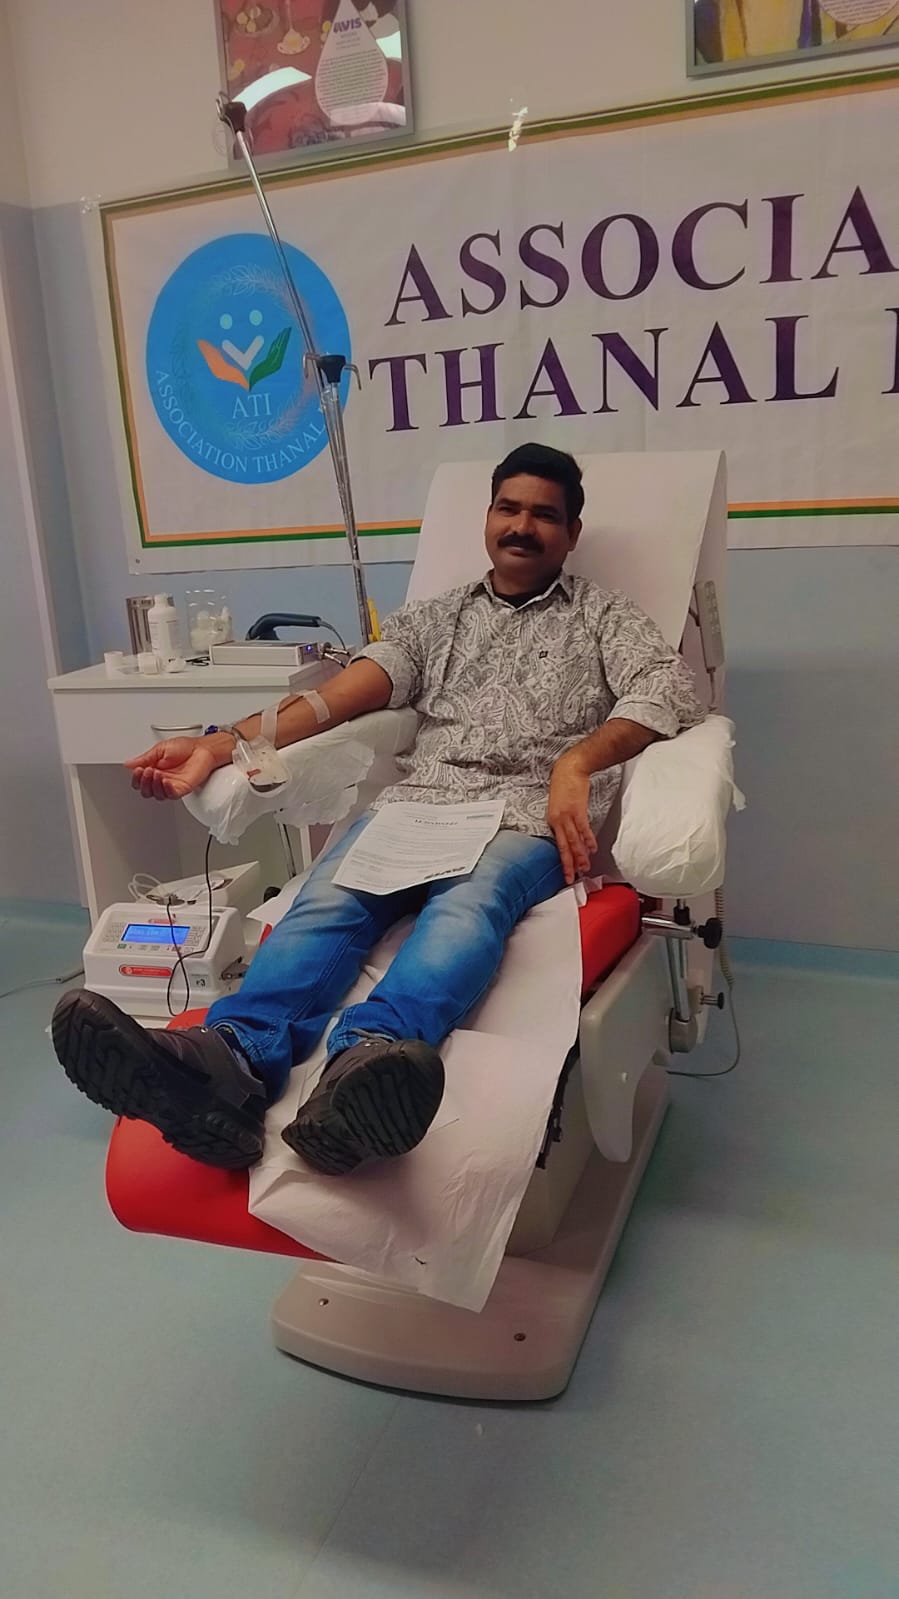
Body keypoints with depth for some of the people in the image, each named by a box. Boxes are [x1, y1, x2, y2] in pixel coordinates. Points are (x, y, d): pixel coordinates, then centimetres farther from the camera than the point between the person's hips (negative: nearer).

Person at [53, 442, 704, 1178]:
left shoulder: (604, 615, 18)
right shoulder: (432, 617, 25)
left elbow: (670, 690, -1)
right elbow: (339, 695, 11)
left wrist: (576, 761, -21)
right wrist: (223, 744, -4)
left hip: (525, 819, -2)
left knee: (467, 909, -38)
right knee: (326, 901, -30)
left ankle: (367, 1059, -64)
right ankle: (233, 1061, -54)